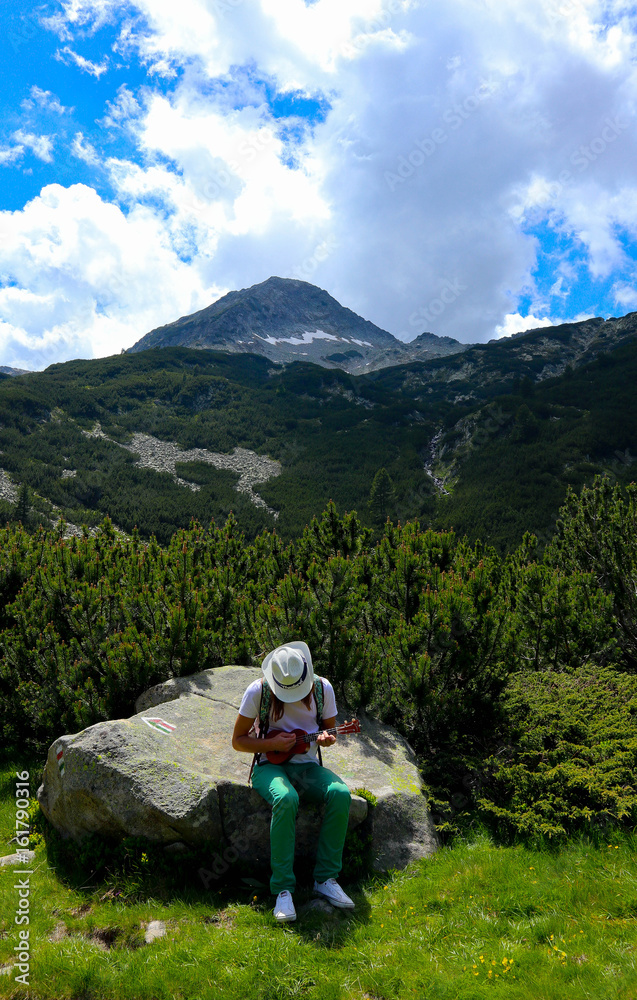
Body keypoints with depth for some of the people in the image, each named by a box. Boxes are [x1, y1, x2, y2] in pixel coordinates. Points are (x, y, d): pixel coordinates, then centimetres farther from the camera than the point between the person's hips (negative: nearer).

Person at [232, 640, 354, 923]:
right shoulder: (258, 691, -10)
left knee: (341, 793, -29)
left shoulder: (322, 688, -3)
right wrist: (272, 743, -19)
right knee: (286, 798, -38)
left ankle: (326, 878, -15)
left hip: (306, 765, 3)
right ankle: (283, 888, -24)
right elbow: (238, 741, -3)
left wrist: (327, 738, -15)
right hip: (269, 766, -3)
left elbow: (329, 728, 10)